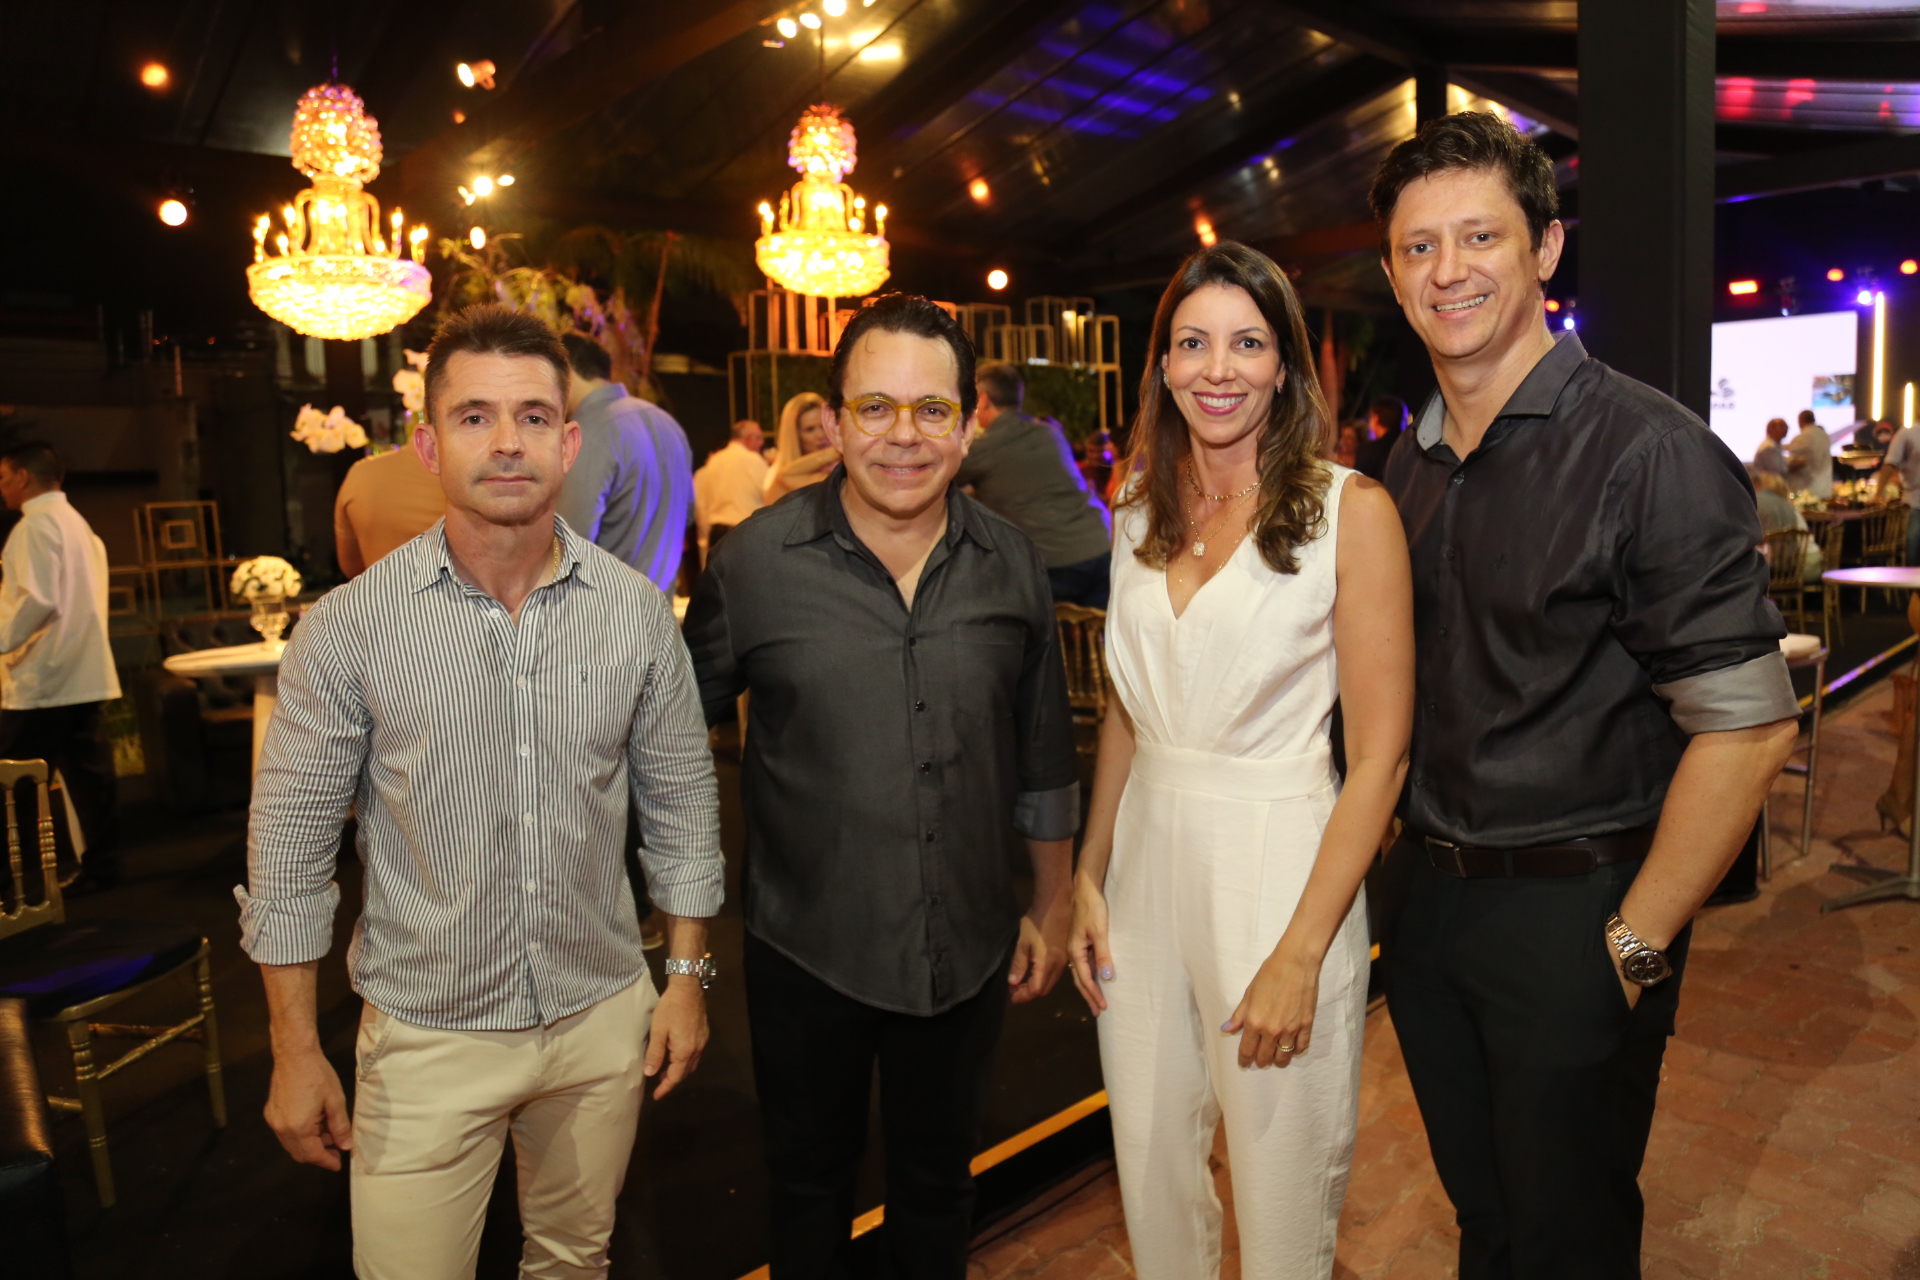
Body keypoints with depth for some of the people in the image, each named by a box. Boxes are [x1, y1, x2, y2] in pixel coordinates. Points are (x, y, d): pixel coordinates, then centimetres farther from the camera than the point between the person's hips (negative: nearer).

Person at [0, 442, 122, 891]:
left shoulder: (37, 525, -10)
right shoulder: (76, 523, 17)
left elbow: (37, 600, -21)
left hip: (41, 679, -8)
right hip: (83, 675, 8)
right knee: (87, 774, 8)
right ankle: (98, 866, 11)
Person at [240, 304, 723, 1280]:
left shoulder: (637, 612, -7)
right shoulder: (348, 629, -12)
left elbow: (681, 800, 2)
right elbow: (290, 844, -4)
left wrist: (686, 974, 3)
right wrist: (294, 1052, -2)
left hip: (603, 1018, 2)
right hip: (428, 1036, -2)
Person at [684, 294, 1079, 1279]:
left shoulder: (1011, 565, -3)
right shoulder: (754, 561, -12)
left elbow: (1043, 755, 6)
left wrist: (1051, 907, 10)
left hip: (968, 954, 2)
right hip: (807, 951, -2)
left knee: (938, 1172, 24)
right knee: (809, 1179, 21)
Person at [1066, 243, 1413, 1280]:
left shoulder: (1351, 512, -10)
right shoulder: (1141, 512, 6)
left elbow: (1380, 755, -11)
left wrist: (1299, 954, -16)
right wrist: (1088, 876, 6)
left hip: (1281, 867, -4)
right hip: (1145, 862, 5)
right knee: (1150, 1175, 19)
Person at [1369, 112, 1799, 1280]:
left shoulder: (1652, 452, -15)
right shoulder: (1411, 467, 5)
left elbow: (1747, 726, -17)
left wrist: (1634, 944, -14)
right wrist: (1410, 860, 6)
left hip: (1574, 910, -5)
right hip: (1429, 898, 6)